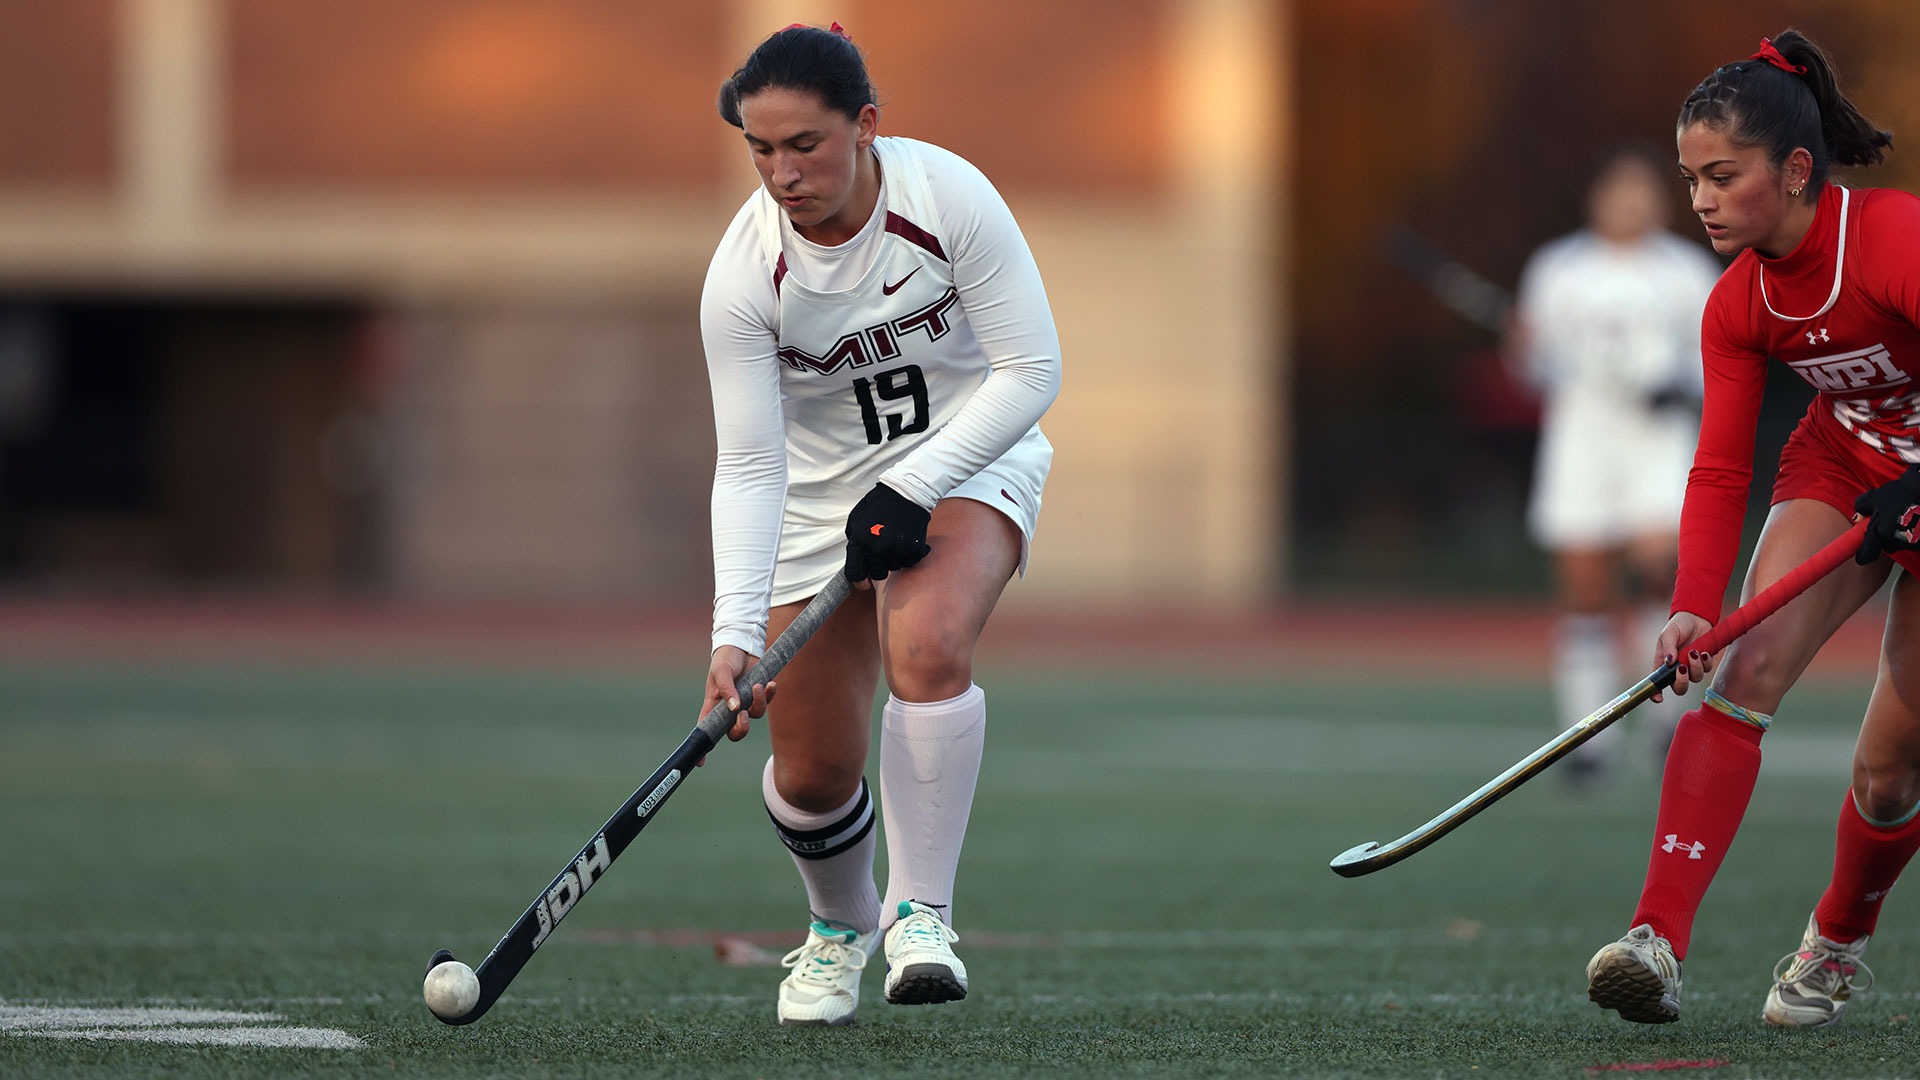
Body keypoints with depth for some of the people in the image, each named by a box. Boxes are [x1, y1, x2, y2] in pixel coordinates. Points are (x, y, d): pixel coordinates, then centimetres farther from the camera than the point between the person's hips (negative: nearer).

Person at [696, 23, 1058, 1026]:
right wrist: (735, 631, -31)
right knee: (811, 771, -1)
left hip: (968, 459, -2)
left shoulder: (948, 195, -23)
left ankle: (920, 911, -23)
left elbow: (1030, 370, -19)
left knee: (929, 645, -33)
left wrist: (911, 488, -27)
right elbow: (749, 466, -20)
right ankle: (840, 924, 33)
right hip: (823, 489, 2)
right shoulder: (743, 273, -20)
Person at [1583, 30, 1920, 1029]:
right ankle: (1659, 938, -31)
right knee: (1749, 666, -21)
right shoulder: (1739, 305, -9)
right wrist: (1694, 607, -25)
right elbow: (1719, 473, -11)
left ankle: (1837, 943, 27)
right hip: (1840, 471, 4)